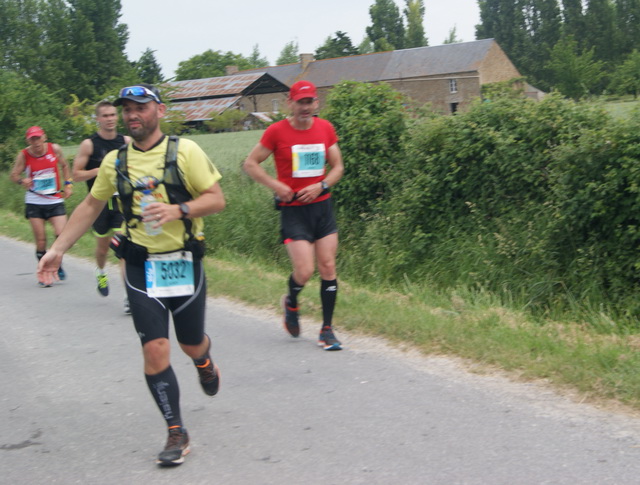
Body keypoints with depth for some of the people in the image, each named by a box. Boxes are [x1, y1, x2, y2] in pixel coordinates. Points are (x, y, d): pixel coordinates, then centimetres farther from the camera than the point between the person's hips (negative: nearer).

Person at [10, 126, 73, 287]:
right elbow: (13, 175, -3)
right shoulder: (24, 155, -7)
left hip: (55, 201, 1)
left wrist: (68, 184, 7)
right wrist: (22, 180, -25)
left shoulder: (54, 149, -4)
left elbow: (64, 166, 14)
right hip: (34, 203, -1)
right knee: (41, 240, -1)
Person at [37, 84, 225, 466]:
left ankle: (205, 360, 51)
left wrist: (178, 210, -25)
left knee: (191, 344, 12)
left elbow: (216, 199, -8)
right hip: (141, 266, 2)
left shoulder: (184, 150, -6)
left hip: (184, 263, -1)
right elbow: (91, 206, 16)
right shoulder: (115, 162, 5)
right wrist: (59, 249, 12)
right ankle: (177, 435, 4)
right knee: (155, 351, -8)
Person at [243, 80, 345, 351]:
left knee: (328, 268, 0)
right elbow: (250, 164, 1)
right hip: (293, 210, -4)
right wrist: (275, 185, -12)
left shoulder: (326, 129, 6)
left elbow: (338, 166, 12)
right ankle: (291, 303, 23)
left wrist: (321, 186, -7)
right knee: (304, 271, -12)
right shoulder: (277, 132, -5)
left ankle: (327, 330, 11)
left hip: (322, 206, 4)